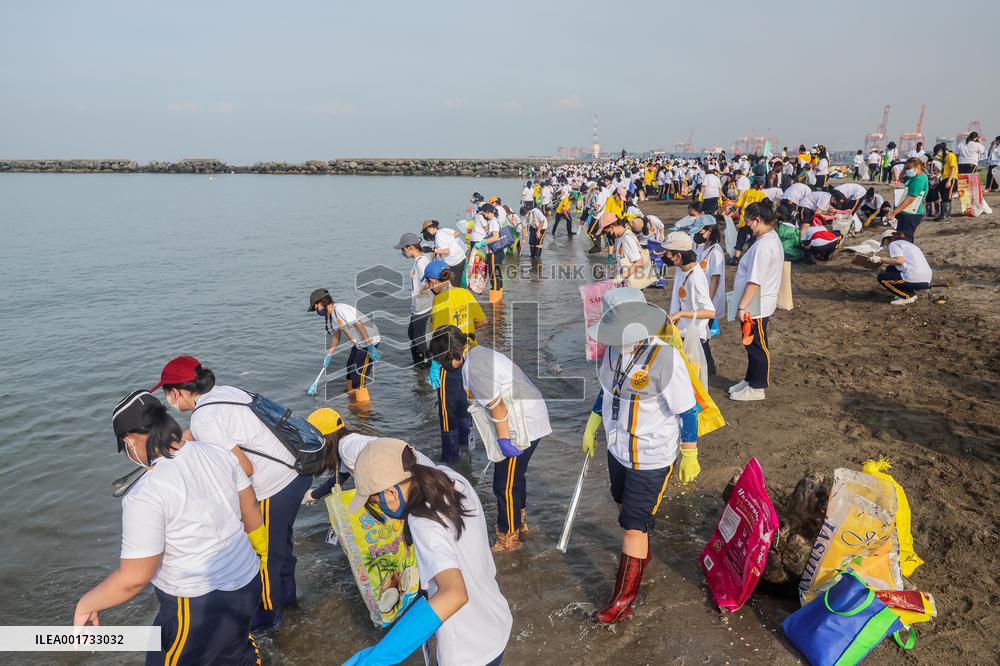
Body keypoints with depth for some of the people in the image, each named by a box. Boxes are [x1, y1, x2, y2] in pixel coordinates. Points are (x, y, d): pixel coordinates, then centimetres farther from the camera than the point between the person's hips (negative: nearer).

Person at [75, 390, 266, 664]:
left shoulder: (145, 495, -25)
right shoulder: (218, 453, -6)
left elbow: (133, 578, -20)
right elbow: (251, 512, 5)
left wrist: (86, 604, -2)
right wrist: (262, 552, 22)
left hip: (200, 608, -6)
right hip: (248, 583, 7)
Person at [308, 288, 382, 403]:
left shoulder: (340, 309, -24)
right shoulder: (330, 315, 7)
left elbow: (359, 325, -27)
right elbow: (336, 335, 17)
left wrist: (370, 347, -26)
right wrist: (329, 355, 17)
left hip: (370, 340, -11)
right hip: (358, 343, 11)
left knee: (358, 376, -10)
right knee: (350, 371, 23)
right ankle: (352, 397, 42)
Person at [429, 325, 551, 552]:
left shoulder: (473, 367, -21)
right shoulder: (481, 353, 10)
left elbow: (497, 405, -23)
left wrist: (503, 439, -15)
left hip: (521, 427, -10)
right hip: (534, 417, 10)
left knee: (505, 484, 2)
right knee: (516, 475, 26)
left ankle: (508, 537, 18)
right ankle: (520, 523, 44)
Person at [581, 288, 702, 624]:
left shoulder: (665, 358, -28)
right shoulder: (614, 349, -8)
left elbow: (687, 411, -18)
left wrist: (689, 456, -10)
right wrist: (591, 428, 15)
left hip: (650, 457, -7)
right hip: (618, 448, 7)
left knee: (634, 525, 1)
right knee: (624, 505, 27)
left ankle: (623, 600, 17)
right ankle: (641, 553, 56)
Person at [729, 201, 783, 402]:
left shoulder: (764, 245, -24)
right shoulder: (771, 238, 9)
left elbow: (754, 281, -27)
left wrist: (742, 307, -23)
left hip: (756, 307, -9)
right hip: (756, 304, 9)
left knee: (757, 347, 4)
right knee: (752, 345, 20)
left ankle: (756, 388, 18)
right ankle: (750, 379, 34)